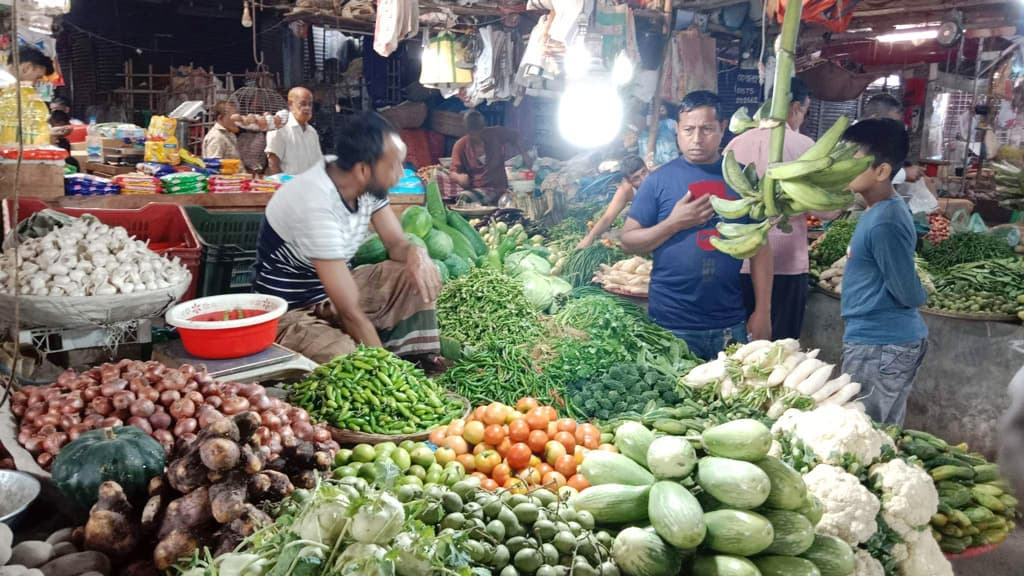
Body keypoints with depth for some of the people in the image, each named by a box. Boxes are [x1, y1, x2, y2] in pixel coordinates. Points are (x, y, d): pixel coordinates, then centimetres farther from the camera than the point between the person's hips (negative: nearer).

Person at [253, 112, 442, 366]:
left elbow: (395, 242, 2)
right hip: (294, 313, -8)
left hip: (336, 291, 8)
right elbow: (351, 313, -31)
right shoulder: (317, 205, -32)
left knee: (422, 276, -7)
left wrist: (415, 254, -22)